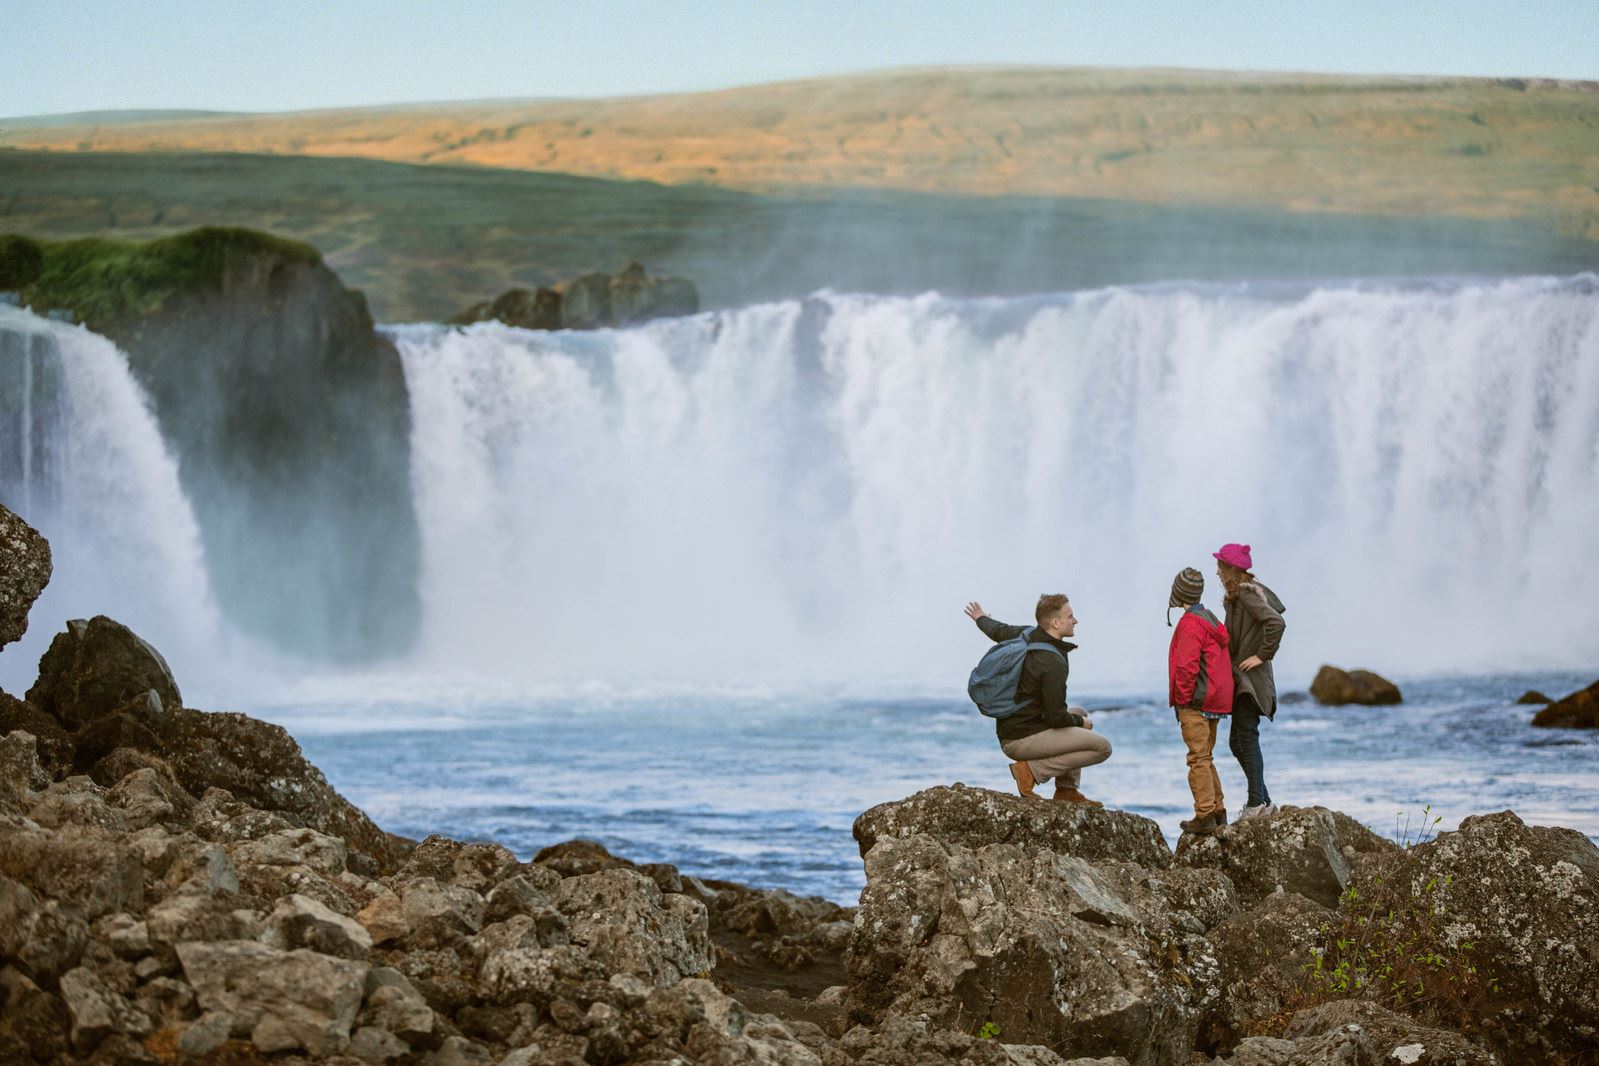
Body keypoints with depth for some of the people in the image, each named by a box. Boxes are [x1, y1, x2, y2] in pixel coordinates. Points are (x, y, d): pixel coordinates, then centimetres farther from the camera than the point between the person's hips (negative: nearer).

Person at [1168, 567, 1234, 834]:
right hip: (1215, 703, 10)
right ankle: (1218, 812, 19)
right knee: (1205, 758, 17)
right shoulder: (1211, 620, 16)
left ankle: (1205, 815, -9)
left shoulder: (1190, 624, -14)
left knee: (1198, 759, -7)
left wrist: (1182, 699, -12)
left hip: (1196, 703, -10)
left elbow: (1187, 667, -22)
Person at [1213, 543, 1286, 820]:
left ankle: (1257, 803, -10)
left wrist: (1262, 656, -20)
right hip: (1241, 680, 10)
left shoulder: (1246, 594, -14)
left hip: (1250, 679, -10)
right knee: (1238, 742, 12)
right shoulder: (1242, 593, 16)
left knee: (1247, 737, -10)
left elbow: (1276, 622, -27)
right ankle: (1263, 801, 14)